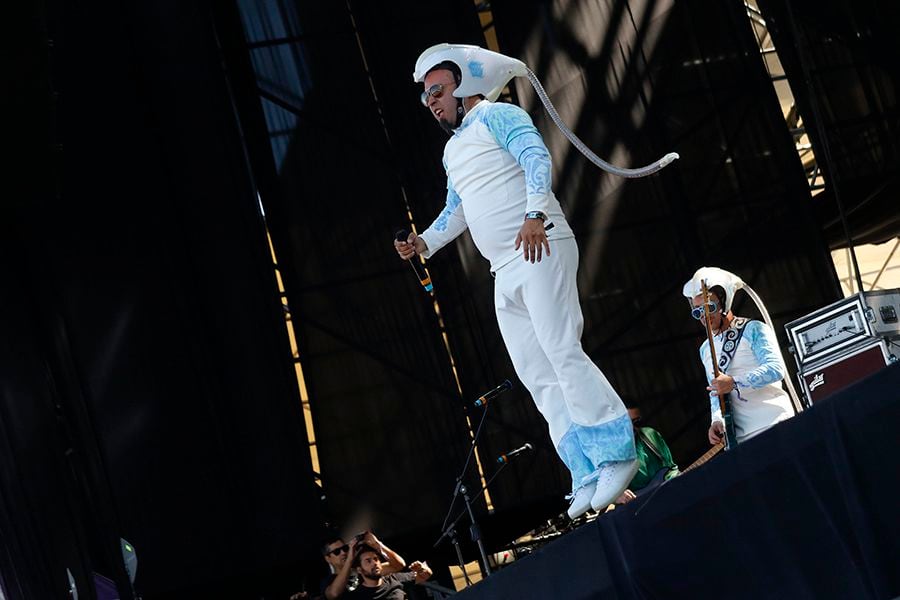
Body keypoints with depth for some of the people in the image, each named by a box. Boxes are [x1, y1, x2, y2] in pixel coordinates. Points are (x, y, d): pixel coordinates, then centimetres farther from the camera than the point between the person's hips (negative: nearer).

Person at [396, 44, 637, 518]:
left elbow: (537, 160, -15)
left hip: (540, 252, -9)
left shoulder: (497, 116, 0)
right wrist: (425, 243, 13)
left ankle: (617, 456, -15)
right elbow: (456, 210, 30)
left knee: (562, 353, -17)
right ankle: (586, 475, -2)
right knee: (536, 375, 0)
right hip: (505, 273, 9)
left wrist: (534, 216, -29)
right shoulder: (452, 150, 25)